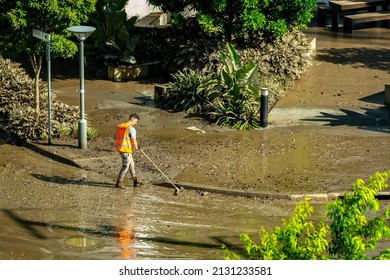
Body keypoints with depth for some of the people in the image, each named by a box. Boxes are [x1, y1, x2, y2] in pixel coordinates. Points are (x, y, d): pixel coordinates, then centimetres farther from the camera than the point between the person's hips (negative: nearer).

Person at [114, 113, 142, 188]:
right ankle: (119, 182, 9)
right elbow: (134, 141, -18)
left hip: (119, 147, 8)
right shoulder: (131, 129, -16)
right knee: (125, 166, 4)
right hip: (126, 150, -8)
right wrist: (136, 147, 2)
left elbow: (114, 137, 15)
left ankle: (135, 180, 30)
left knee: (131, 164, 20)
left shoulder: (119, 126, 8)